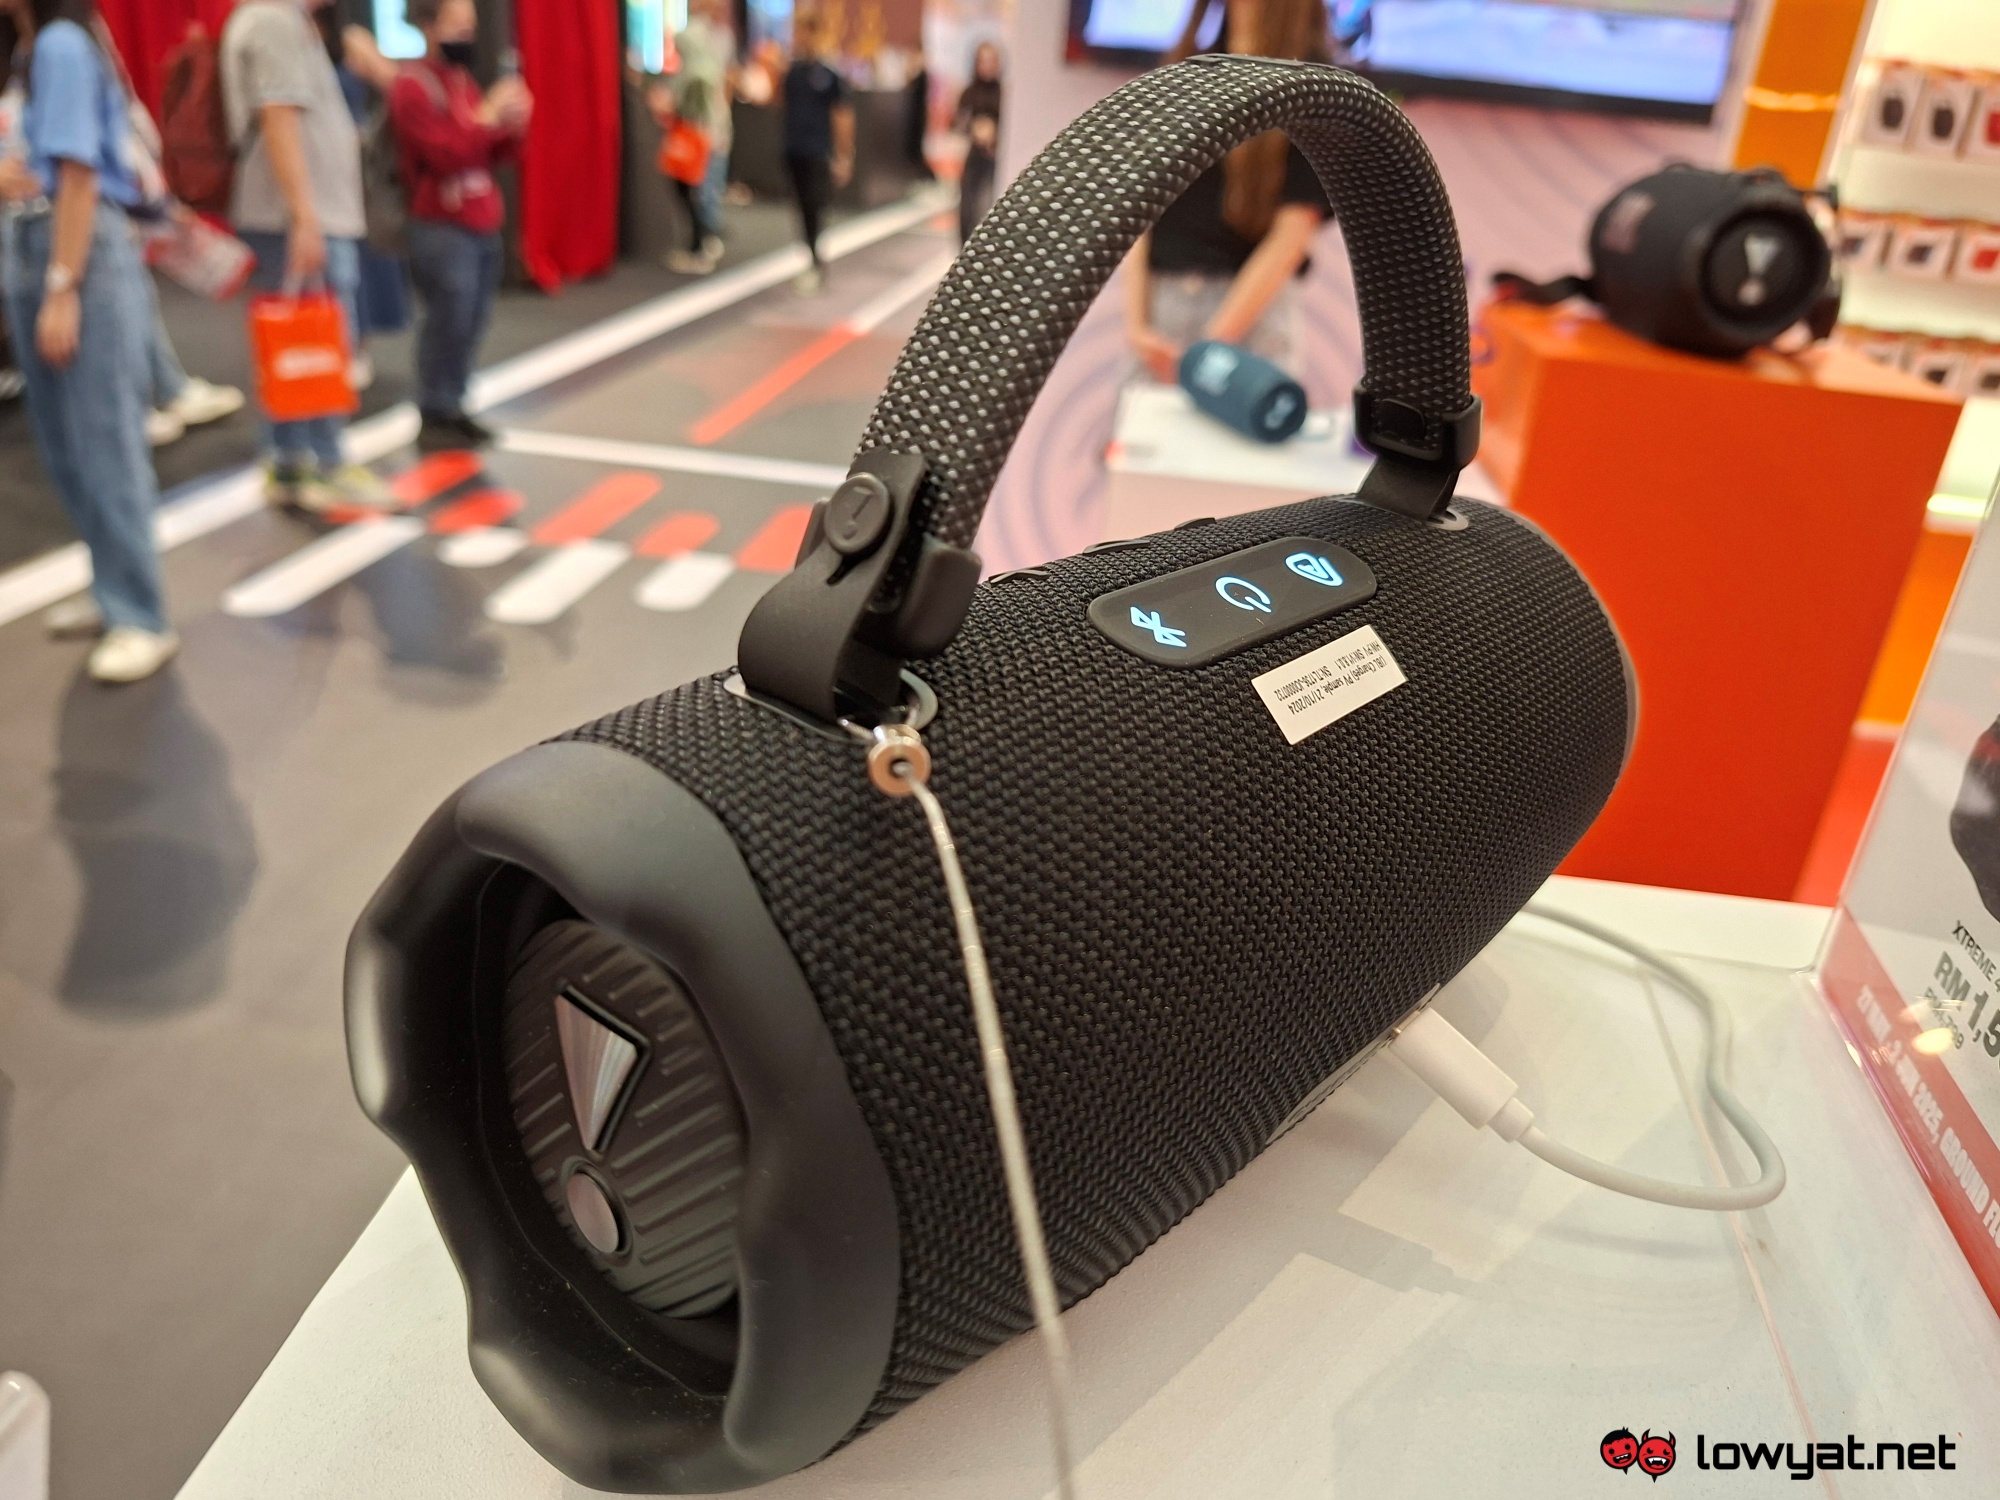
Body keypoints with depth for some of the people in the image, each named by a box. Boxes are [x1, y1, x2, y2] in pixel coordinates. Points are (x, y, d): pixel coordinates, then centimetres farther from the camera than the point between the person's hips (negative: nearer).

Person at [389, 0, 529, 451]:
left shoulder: (464, 80, 18)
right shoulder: (412, 85, -8)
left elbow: (489, 155, 20)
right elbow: (445, 154, -18)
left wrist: (512, 128, 1)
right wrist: (488, 114, -15)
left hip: (482, 225, 8)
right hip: (442, 228, -8)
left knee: (472, 325, 6)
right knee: (448, 324, -6)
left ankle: (454, 408, 16)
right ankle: (434, 418, 3)